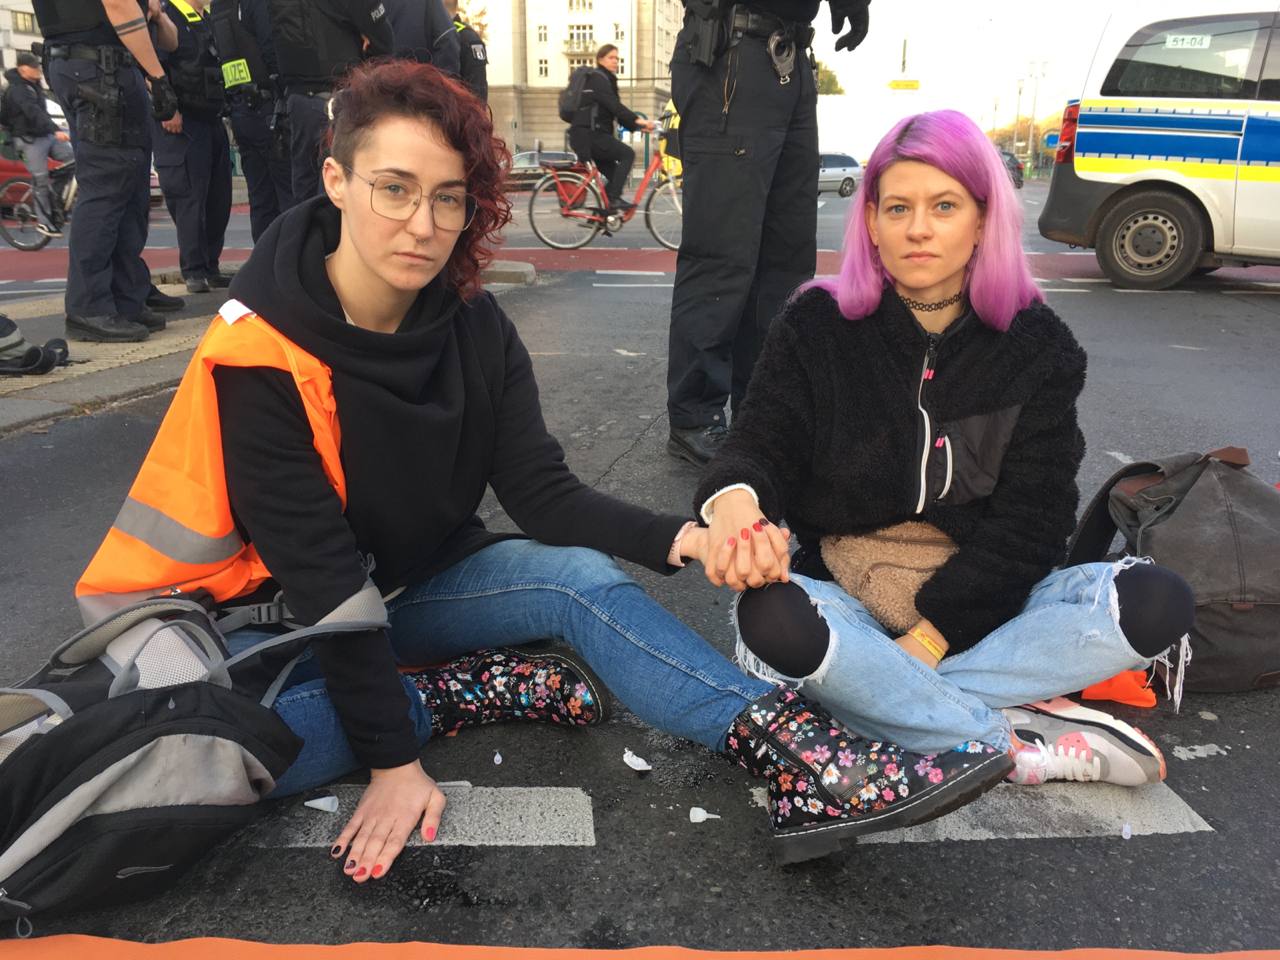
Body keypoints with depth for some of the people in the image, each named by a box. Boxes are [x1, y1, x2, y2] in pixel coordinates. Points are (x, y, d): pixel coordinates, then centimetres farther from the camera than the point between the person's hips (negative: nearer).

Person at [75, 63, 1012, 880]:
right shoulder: (262, 353, -24)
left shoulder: (473, 325, -9)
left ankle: (810, 769, -33)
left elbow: (543, 493, -13)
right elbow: (319, 570, -26)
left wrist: (684, 538, -30)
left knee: (583, 579, -23)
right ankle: (470, 693, -17)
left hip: (417, 581, 4)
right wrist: (395, 762, -26)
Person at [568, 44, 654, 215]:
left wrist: (637, 126, 7)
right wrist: (637, 120, -29)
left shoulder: (607, 80, 24)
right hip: (587, 135, -10)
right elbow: (614, 106, -21)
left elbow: (616, 112, 20)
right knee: (627, 154, -16)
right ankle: (614, 199, -19)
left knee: (614, 174, 8)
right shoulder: (597, 78, -7)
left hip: (594, 134, 10)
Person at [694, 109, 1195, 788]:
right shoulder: (817, 326, -1)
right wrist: (735, 497, -36)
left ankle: (884, 696, -25)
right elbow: (762, 445, -9)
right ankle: (1020, 745, -22)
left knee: (1156, 603, -23)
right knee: (772, 622, -35)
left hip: (983, 602, 1)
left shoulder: (1035, 344, -1)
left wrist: (932, 632, -18)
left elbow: (1031, 517, -6)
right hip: (846, 598, -1)